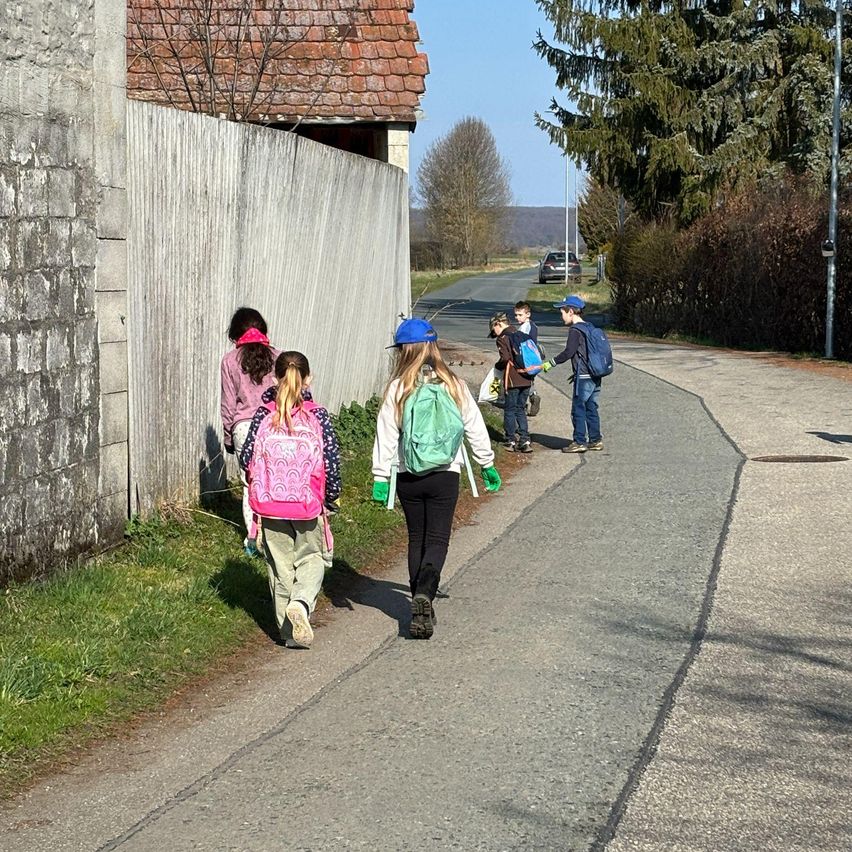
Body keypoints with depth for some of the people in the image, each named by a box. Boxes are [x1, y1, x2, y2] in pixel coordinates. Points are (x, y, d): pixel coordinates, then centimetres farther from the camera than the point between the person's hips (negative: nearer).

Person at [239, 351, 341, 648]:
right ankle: (301, 603, -13)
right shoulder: (317, 416, -7)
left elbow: (246, 458, -2)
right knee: (312, 557, 15)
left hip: (270, 504, 1)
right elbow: (331, 461, -8)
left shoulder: (263, 415, -3)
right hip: (308, 503, -1)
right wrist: (331, 498, 7)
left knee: (280, 564, 13)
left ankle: (289, 631, 16)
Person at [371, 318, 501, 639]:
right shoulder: (454, 385, -1)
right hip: (445, 475, 0)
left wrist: (380, 477, -1)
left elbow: (386, 436, -6)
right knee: (438, 538, 4)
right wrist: (487, 465, 18)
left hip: (408, 477, 0)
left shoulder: (397, 388, -6)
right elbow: (475, 429, 6)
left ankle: (420, 609, 16)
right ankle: (424, 593, -22)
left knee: (416, 538, 14)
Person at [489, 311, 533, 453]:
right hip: (526, 379, 6)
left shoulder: (502, 338, -7)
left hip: (513, 379, -6)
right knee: (521, 409, 13)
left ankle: (511, 441, 7)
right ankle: (525, 440, 5)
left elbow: (505, 358, -17)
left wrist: (497, 366, 1)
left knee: (510, 410, 5)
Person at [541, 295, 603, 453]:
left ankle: (579, 442, -1)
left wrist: (551, 363, -11)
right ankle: (595, 440, 16)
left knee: (578, 409, -2)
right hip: (595, 376, 9)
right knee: (591, 408, 14)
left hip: (583, 377, -9)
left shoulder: (575, 330, -12)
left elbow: (569, 352, -20)